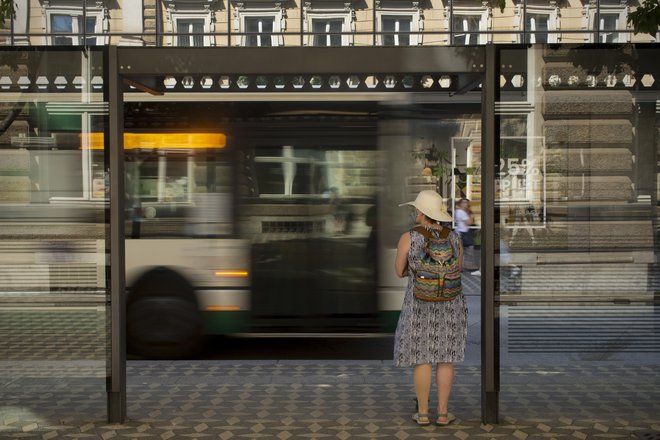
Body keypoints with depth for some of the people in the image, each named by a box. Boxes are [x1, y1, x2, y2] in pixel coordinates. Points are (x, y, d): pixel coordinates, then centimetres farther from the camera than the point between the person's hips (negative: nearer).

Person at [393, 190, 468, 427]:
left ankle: (423, 413, 14)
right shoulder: (454, 238, -4)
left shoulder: (408, 238, -13)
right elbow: (458, 270, 10)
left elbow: (399, 271, -1)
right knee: (445, 357, 10)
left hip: (420, 304, -2)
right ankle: (443, 413, 13)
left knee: (422, 357, 9)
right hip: (450, 304, 2)